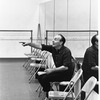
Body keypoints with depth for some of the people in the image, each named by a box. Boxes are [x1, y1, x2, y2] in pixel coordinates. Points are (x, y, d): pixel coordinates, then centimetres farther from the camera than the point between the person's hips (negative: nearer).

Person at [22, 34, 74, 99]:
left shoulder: (66, 51, -21)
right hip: (59, 71, 8)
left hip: (66, 74, -8)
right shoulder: (53, 48, 1)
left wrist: (52, 70, -27)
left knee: (45, 78, -18)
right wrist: (29, 44, -16)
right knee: (40, 77, 3)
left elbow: (66, 67, -27)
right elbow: (41, 46, -3)